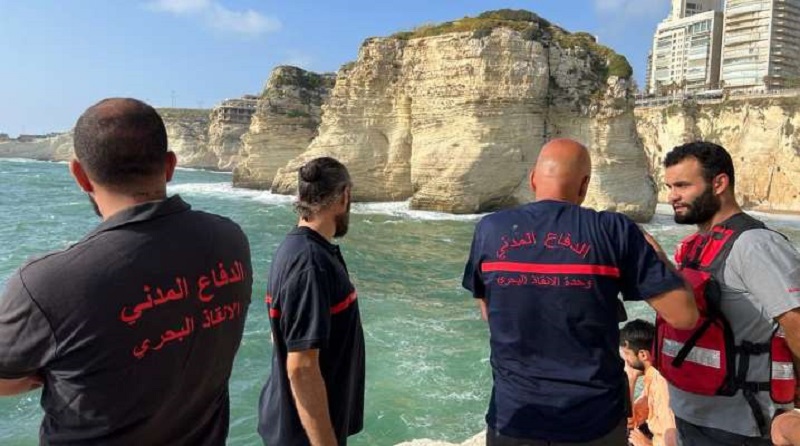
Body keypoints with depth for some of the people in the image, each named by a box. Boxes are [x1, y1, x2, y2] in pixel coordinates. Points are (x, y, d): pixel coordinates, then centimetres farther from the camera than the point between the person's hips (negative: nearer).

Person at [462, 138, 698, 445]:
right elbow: (685, 315, -8)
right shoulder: (613, 230, -11)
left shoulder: (490, 229, -5)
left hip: (513, 418, 1)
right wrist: (652, 248, 7)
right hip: (596, 421, 0)